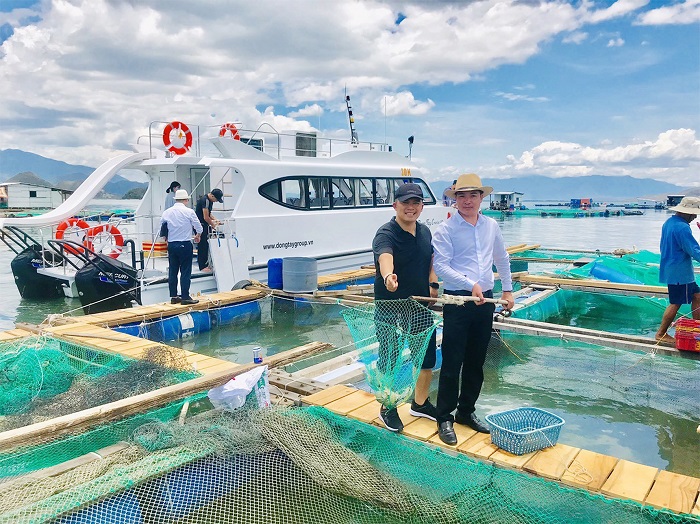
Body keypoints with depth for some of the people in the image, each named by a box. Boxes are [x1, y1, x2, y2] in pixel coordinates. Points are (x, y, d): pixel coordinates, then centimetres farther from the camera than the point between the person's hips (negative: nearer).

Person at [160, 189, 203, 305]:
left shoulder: (167, 212, 3)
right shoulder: (189, 212, -8)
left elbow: (162, 229, 7)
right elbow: (199, 227, 0)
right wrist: (198, 235, 21)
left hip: (171, 245, 4)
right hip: (185, 245, -4)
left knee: (172, 271, 10)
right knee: (185, 272, 0)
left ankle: (174, 296, 15)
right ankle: (185, 297, 0)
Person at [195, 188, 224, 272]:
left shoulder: (209, 200, 10)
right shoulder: (205, 200, -21)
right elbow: (206, 217, -22)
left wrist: (214, 219, 6)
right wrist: (213, 225, -8)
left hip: (204, 225, 10)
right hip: (200, 225, -10)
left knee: (205, 245, 12)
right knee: (202, 246, -7)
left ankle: (205, 264, 18)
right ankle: (202, 267, -3)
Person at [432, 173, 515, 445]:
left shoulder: (491, 225, 9)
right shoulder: (446, 229, -8)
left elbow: (502, 258, 22)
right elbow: (441, 266, -16)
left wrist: (508, 289, 22)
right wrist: (471, 285, -24)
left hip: (485, 300, 6)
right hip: (457, 300, -5)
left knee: (476, 362, 14)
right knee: (452, 363, -1)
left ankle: (466, 411, 29)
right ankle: (445, 418, 12)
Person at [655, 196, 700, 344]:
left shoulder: (669, 222, 11)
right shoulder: (682, 227, -21)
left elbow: (664, 247, 21)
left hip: (670, 269, 10)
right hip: (679, 273, -10)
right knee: (675, 303, -1)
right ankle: (661, 334, 8)